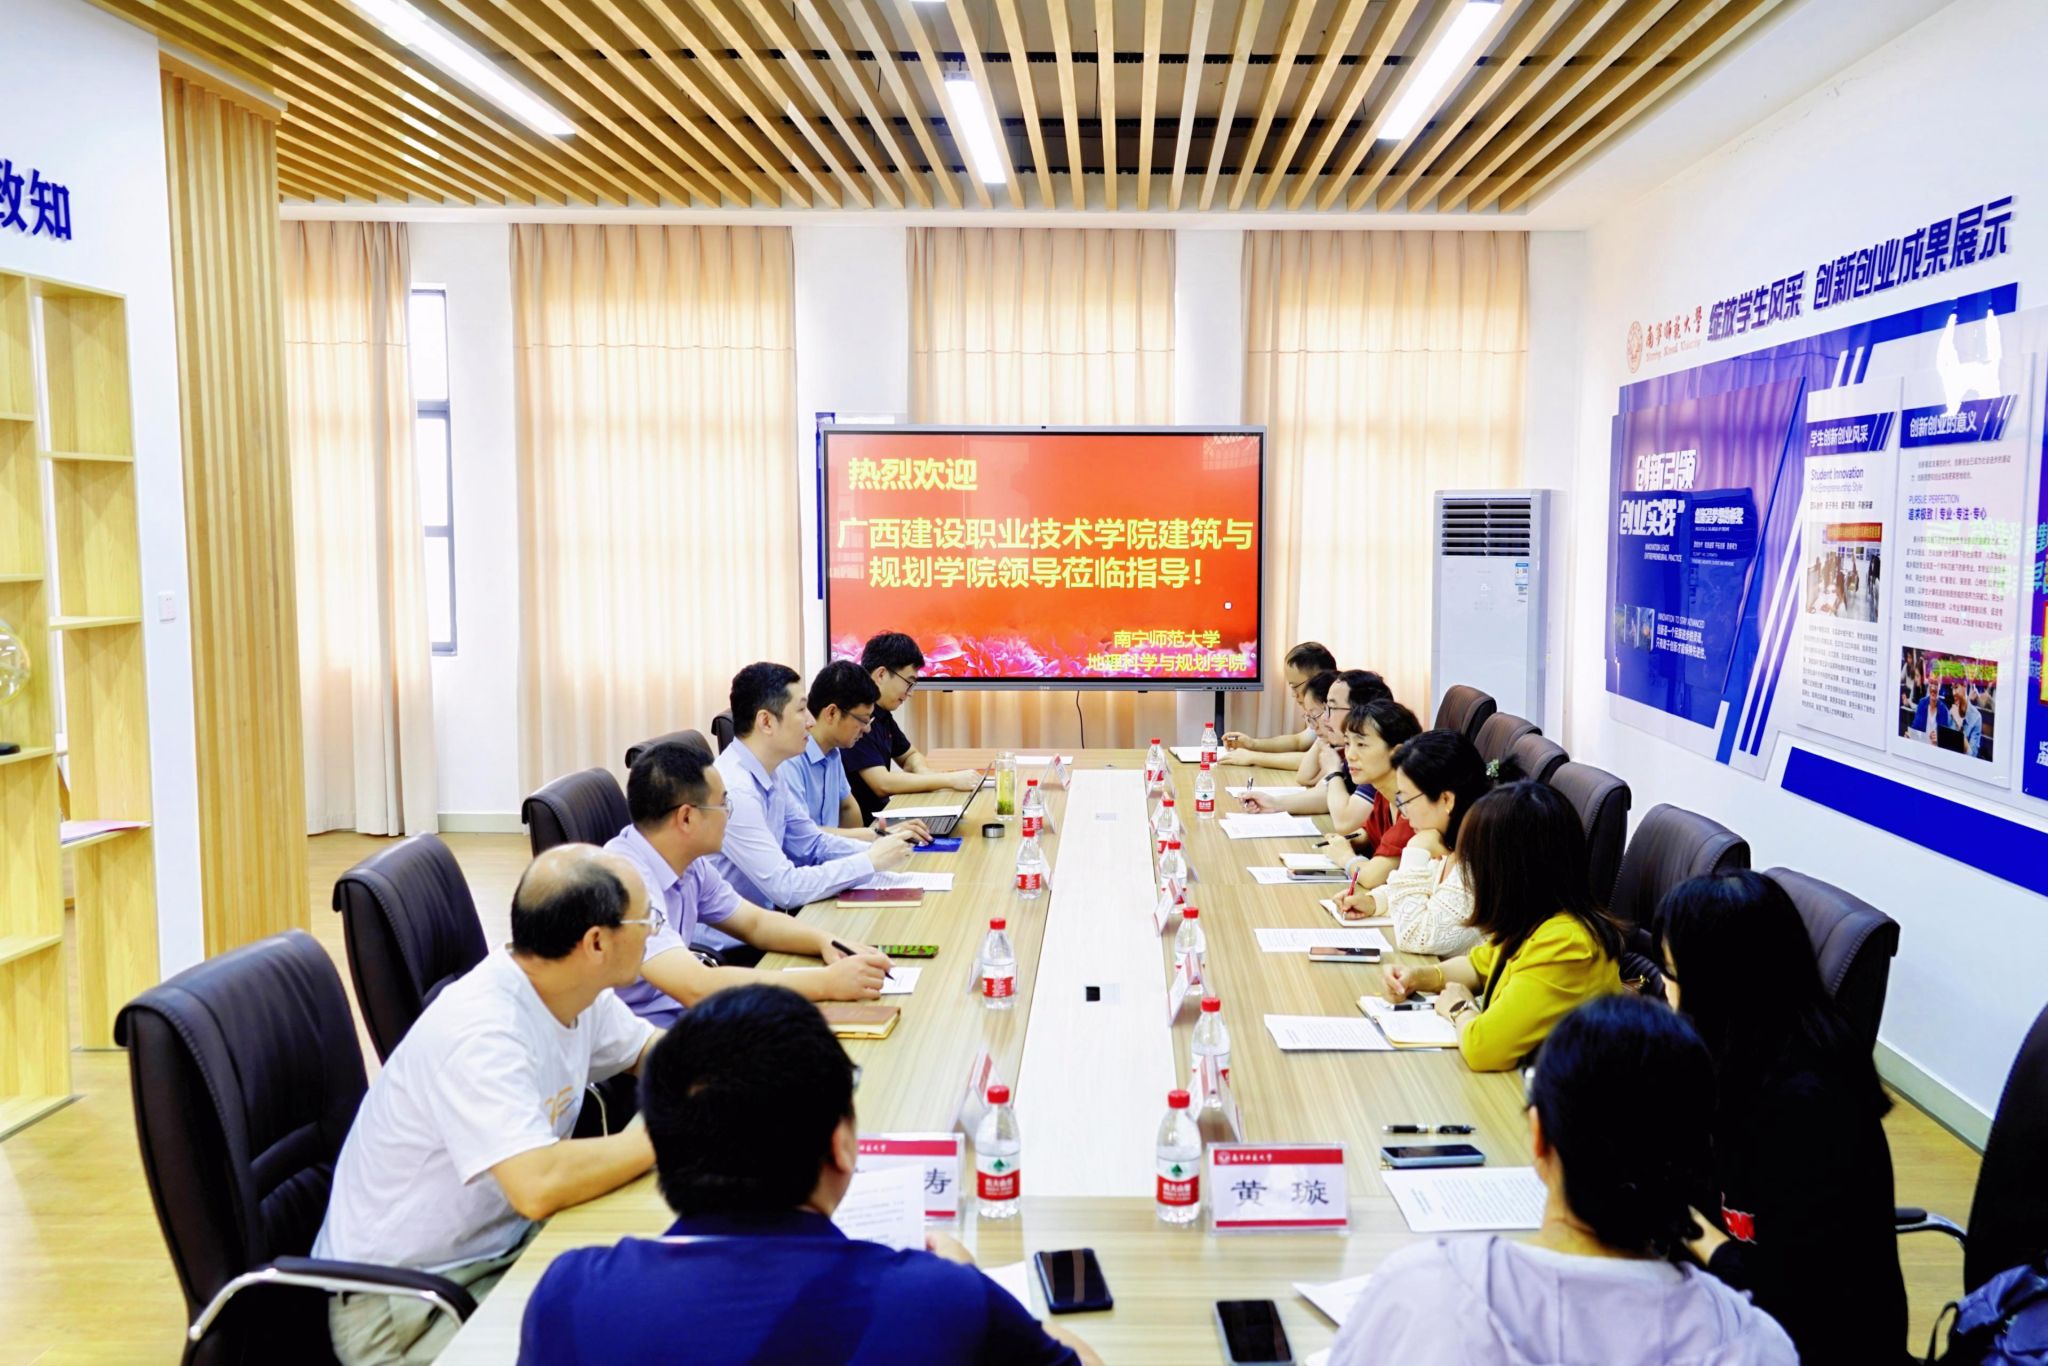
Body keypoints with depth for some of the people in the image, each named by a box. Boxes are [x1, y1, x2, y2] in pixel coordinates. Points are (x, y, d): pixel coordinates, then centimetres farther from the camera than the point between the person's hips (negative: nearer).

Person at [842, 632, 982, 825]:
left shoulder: (882, 713, 10)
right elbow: (882, 783, -24)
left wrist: (923, 773, 0)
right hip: (857, 827, -9)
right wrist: (950, 780, -19)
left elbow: (910, 756, 24)